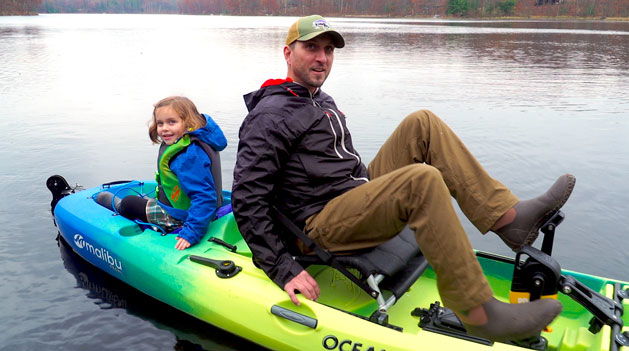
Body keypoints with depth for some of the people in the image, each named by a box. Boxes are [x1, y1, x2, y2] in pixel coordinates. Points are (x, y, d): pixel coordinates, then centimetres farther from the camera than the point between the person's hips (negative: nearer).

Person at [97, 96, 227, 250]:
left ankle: (115, 204, 46)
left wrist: (192, 232, -41)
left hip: (179, 218, -9)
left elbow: (204, 197, -38)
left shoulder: (189, 155, -33)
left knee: (128, 204, 14)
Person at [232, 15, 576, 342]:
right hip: (325, 224, -9)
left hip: (360, 193, 9)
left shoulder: (322, 101, 19)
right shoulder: (270, 116, -11)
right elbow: (247, 200, -18)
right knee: (423, 179, -32)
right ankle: (479, 314, -26)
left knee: (422, 124, -2)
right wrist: (284, 270, -23)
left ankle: (508, 216, -9)